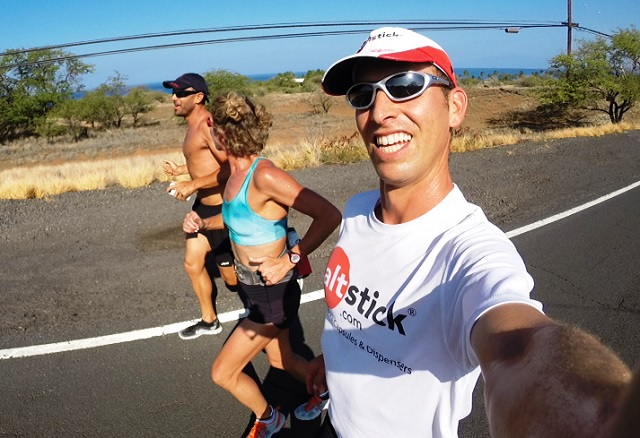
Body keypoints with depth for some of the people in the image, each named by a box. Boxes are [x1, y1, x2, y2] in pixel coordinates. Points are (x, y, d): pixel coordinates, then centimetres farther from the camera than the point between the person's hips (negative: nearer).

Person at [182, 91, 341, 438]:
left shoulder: (264, 175, -27)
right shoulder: (235, 174, 0)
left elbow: (329, 215, -29)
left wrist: (289, 259, -28)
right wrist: (202, 224, 4)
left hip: (273, 292, -8)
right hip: (252, 286, 9)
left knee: (223, 373, 4)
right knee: (281, 359, 26)